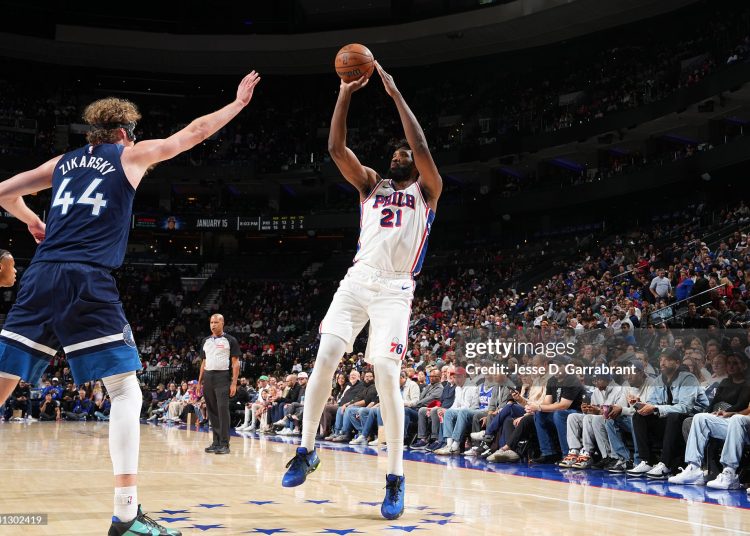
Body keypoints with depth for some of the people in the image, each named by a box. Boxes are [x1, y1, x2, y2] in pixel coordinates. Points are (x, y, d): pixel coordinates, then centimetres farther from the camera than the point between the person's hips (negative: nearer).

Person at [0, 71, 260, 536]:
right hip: (88, 282, -5)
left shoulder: (63, 162, 23)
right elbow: (194, 133, 19)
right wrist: (238, 103, 32)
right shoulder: (131, 156, 12)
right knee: (125, 390, -2)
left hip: (41, 277, 5)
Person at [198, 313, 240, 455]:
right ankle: (216, 442, 14)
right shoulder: (206, 341, 16)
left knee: (223, 409, -11)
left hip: (222, 377, -6)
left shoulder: (230, 340, -1)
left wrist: (234, 383, -12)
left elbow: (235, 363, -4)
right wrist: (200, 381, 13)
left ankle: (224, 444, -9)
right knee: (212, 410, 7)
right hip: (208, 377, 6)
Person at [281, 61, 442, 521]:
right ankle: (307, 450, 5)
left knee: (386, 373, -14)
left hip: (395, 288, -4)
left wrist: (396, 95, -8)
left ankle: (396, 479, -6)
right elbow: (336, 148, 5)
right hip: (358, 280, 4)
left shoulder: (427, 190, 9)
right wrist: (345, 94, -3)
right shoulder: (371, 183, 19)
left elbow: (423, 147, -10)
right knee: (325, 358, -11)